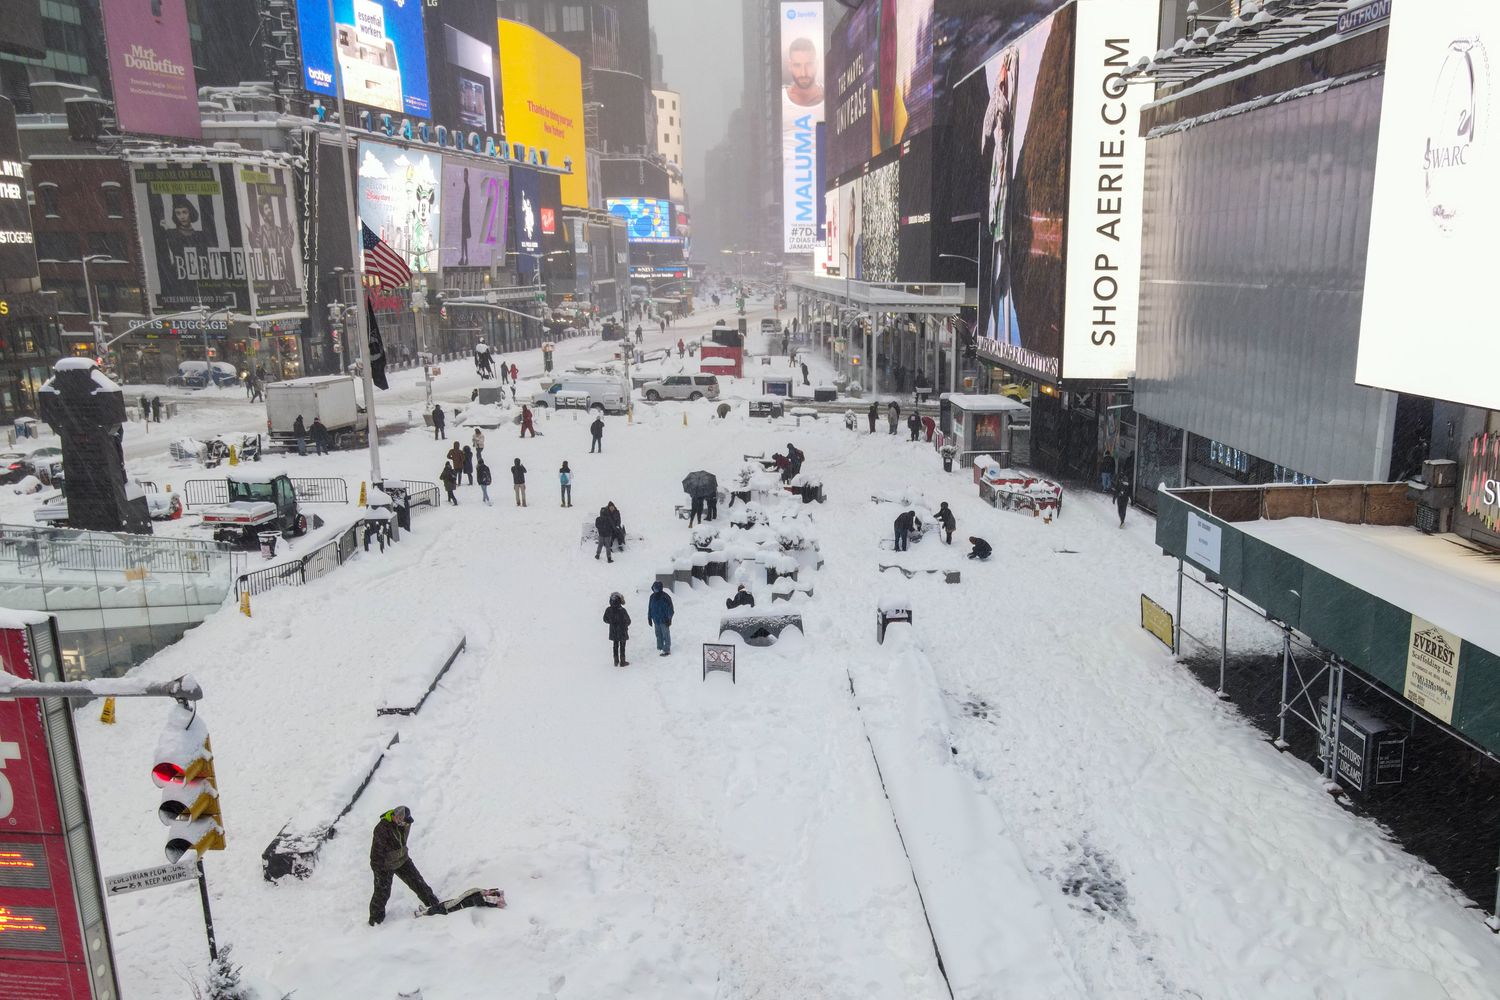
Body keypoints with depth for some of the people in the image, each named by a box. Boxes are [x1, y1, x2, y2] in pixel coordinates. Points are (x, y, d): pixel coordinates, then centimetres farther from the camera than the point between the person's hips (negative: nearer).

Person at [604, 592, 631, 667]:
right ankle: (622, 662, 15)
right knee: (622, 647, 8)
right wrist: (625, 625, 8)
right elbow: (628, 621, -14)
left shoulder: (608, 610, -10)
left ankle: (616, 661, 23)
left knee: (615, 646, 17)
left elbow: (605, 620, 3)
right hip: (622, 632, -4)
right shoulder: (622, 610, -23)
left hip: (613, 632, 4)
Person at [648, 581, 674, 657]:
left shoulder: (665, 597, -13)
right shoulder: (652, 597, 5)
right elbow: (650, 608, 14)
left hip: (664, 620, -6)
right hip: (656, 620, 6)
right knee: (658, 635, 12)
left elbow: (670, 609, -10)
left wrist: (669, 619, -13)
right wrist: (649, 618, 13)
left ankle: (667, 650, 6)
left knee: (666, 635, 0)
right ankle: (660, 648, 22)